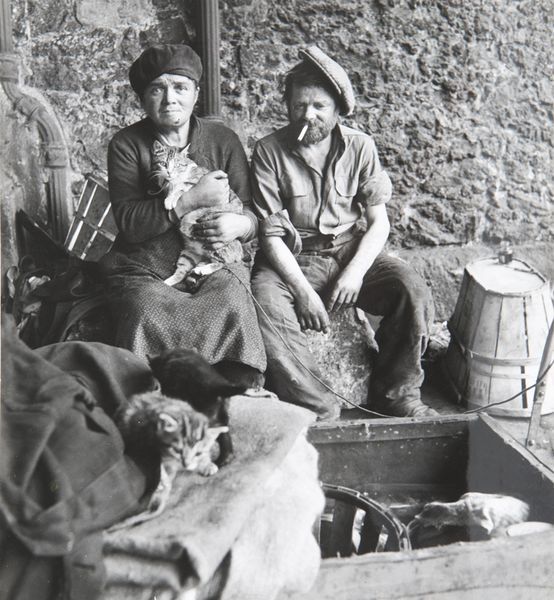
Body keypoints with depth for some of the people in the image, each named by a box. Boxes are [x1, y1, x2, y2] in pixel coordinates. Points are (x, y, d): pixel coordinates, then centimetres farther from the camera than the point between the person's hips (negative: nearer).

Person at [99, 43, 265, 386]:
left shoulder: (223, 140, 10)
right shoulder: (127, 145, 4)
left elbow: (251, 213, 10)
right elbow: (128, 222, -8)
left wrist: (240, 225, -16)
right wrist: (192, 200, -17)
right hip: (145, 270, -1)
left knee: (232, 307, -30)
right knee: (148, 315, -32)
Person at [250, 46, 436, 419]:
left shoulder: (359, 147, 1)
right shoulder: (270, 153, -5)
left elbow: (379, 222, 0)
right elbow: (271, 233, -9)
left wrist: (355, 273, -17)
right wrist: (303, 291, -20)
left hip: (352, 253, 2)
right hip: (292, 261, -1)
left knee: (414, 291, -23)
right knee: (264, 300, -33)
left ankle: (395, 392, -5)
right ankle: (316, 404, -22)